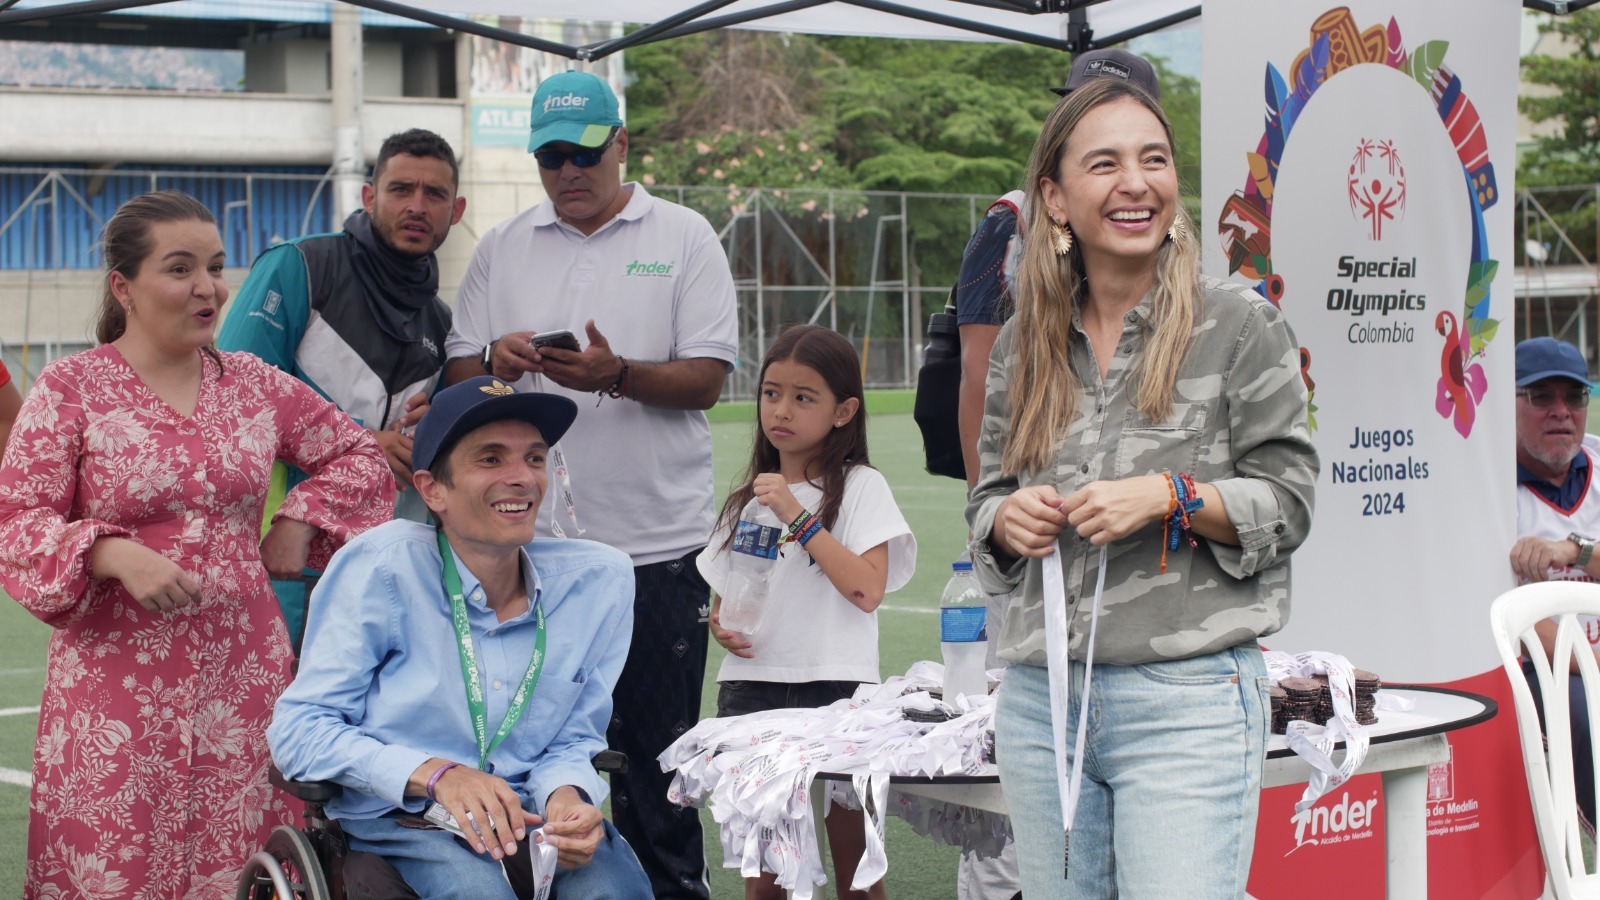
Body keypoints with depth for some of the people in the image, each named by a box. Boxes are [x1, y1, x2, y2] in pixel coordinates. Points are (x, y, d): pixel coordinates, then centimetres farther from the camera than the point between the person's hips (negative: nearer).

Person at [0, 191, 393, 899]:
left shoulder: (254, 383, 10)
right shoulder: (69, 389, -1)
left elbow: (359, 455, 21)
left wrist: (299, 521, 7)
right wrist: (116, 556, -19)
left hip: (243, 671, 3)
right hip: (119, 676, -3)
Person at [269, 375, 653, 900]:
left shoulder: (600, 579, 0)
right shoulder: (379, 567, -11)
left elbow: (574, 740, 8)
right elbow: (299, 729, -11)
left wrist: (567, 797, -16)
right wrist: (436, 774, -24)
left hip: (531, 816, 2)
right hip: (400, 818, -2)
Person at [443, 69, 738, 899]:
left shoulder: (683, 238, 4)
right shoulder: (501, 249, 13)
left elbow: (707, 379, -3)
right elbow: (456, 375, 12)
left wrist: (617, 376, -21)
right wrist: (495, 361, -11)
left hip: (655, 542, -2)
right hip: (532, 540, 2)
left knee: (657, 751, 4)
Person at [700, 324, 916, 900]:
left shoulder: (860, 487, -2)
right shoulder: (747, 498, 13)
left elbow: (867, 590, -15)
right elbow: (721, 594, 19)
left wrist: (799, 517, -17)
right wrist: (720, 626, -3)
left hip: (837, 687, -4)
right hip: (752, 688, 4)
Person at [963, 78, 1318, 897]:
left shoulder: (1238, 325, -1)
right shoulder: (1023, 345, 11)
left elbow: (1287, 502, -1)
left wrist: (1170, 496, -16)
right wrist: (1007, 519, -4)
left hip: (1188, 697, -4)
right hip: (1040, 699, 4)